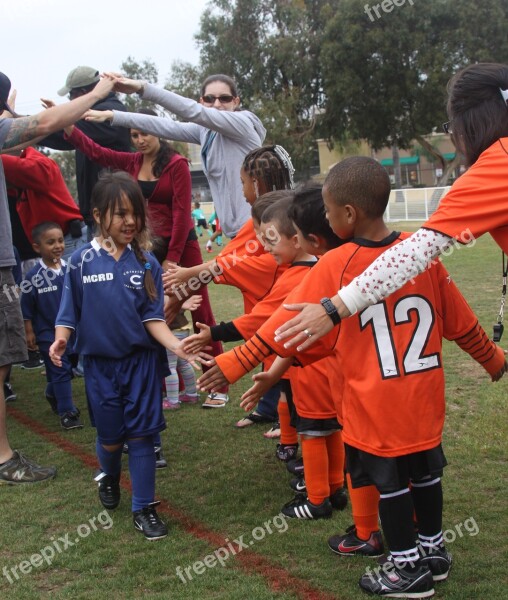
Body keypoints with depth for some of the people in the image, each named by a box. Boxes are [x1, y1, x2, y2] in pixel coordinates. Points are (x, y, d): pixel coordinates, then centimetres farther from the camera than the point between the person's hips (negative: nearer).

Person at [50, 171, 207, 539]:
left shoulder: (147, 263, -5)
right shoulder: (82, 262, -6)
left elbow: (152, 318, -5)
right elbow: (70, 313, -1)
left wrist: (175, 345, -20)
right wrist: (61, 341, -19)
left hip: (142, 361, 0)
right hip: (100, 364, 0)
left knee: (141, 435, 2)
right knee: (111, 436, 11)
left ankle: (144, 508, 15)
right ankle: (109, 477, 44)